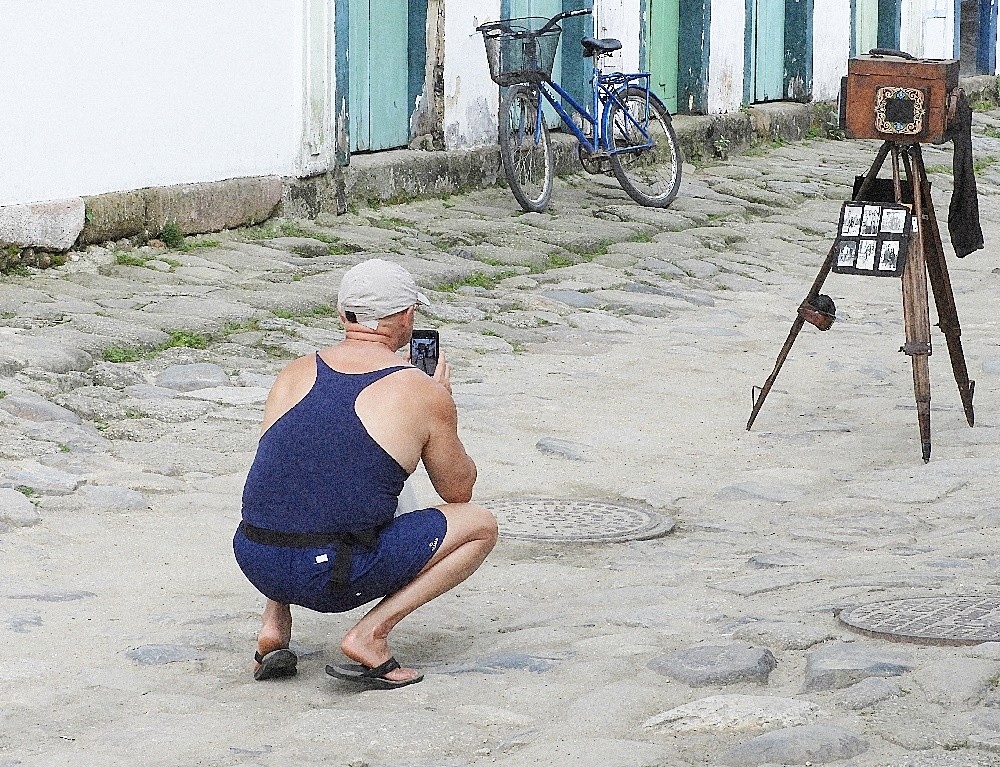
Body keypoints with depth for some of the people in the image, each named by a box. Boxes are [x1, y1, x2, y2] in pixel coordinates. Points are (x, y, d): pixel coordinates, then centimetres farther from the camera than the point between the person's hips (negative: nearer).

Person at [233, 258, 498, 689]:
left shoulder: (294, 374, 12)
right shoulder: (423, 394, 0)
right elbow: (458, 490, 15)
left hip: (256, 564, 6)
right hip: (335, 578, -5)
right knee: (480, 526, 12)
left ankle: (273, 627, 17)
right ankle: (370, 634, -1)